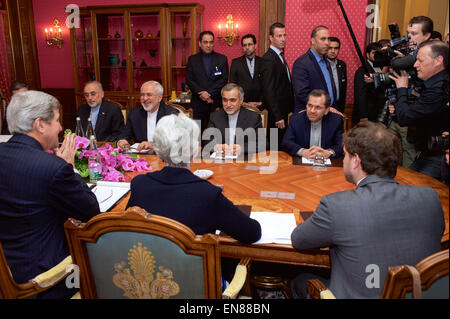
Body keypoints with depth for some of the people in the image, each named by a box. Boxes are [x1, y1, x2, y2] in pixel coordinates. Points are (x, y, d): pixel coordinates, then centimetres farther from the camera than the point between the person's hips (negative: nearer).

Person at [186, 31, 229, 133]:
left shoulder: (222, 59, 7)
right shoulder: (192, 59, 9)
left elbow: (224, 79, -2)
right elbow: (189, 80, 1)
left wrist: (209, 93, -13)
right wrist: (203, 95, -10)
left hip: (216, 103, 0)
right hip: (198, 104, 1)